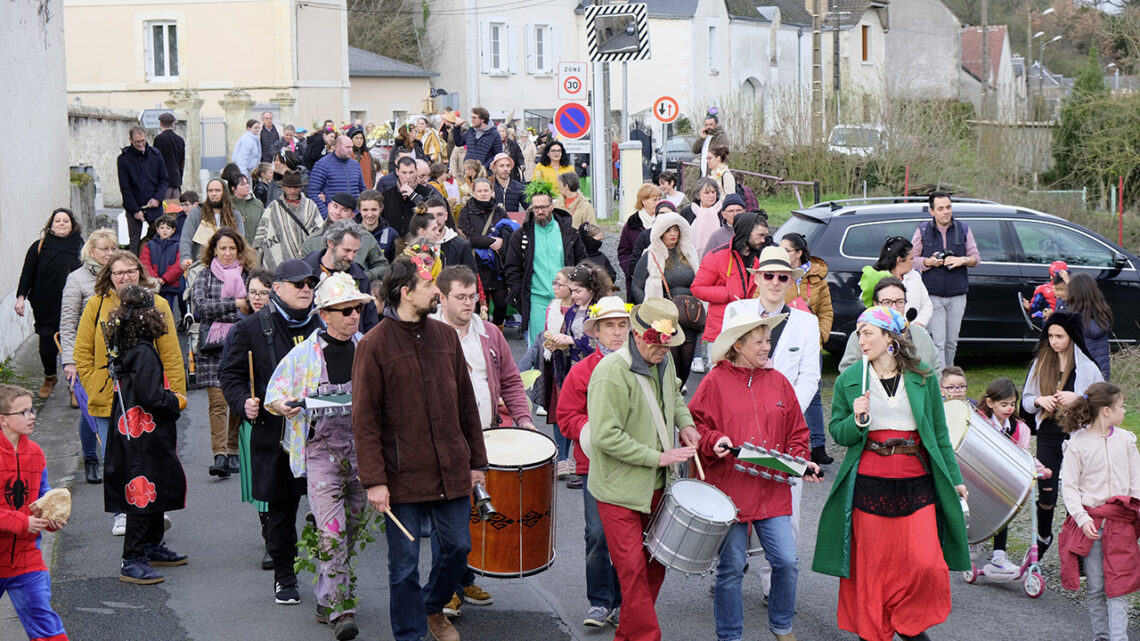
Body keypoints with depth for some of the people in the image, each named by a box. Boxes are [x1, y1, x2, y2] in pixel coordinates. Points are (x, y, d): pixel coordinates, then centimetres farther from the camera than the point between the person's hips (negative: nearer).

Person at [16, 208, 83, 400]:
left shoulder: (80, 247, 3)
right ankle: (49, 378, 32)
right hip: (46, 309, 0)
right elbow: (27, 274, 6)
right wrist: (21, 297, -3)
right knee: (47, 348, 3)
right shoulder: (39, 247, 3)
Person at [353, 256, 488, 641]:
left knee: (457, 547, 13)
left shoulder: (446, 336, 7)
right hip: (403, 477, -4)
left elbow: (466, 404, 12)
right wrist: (374, 480, -15)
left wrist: (476, 461, 11)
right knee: (404, 563, 4)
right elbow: (364, 420, -10)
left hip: (451, 473, 5)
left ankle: (433, 606, 39)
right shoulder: (374, 346, -8)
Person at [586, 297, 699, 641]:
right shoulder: (611, 373, -23)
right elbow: (605, 436, -25)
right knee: (633, 569, -6)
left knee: (655, 562, 15)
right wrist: (657, 457, -21)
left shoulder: (663, 360, 3)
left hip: (656, 484, 8)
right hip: (620, 488, -8)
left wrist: (684, 422, 6)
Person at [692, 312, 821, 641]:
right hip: (729, 489, -3)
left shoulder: (778, 382, 10)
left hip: (773, 490, 3)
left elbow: (795, 432, 16)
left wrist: (801, 462, 1)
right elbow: (695, 426, 0)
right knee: (731, 567, 2)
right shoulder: (715, 382, -2)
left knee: (786, 561, -1)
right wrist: (714, 441, -18)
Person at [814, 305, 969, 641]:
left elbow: (940, 434, 11)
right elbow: (838, 433, 8)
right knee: (870, 563, 2)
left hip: (916, 483, 0)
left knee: (925, 563, -9)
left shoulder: (922, 378, 5)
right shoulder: (849, 381, 5)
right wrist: (857, 420, -13)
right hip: (868, 483, 0)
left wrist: (954, 478, 10)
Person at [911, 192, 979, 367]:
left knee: (951, 342, 9)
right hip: (933, 295, -2)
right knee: (938, 342, -10)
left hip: (957, 295, 2)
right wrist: (928, 262, -16)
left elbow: (976, 258, 10)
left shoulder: (963, 229, 8)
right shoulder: (923, 231, 2)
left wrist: (962, 260, -12)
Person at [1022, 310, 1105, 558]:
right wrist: (1039, 400, -10)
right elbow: (1026, 400, 12)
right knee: (1046, 495, 4)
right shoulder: (1041, 364, 6)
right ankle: (1043, 537, 29)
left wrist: (1078, 399, -19)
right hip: (1048, 436, 3)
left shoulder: (1087, 368, -4)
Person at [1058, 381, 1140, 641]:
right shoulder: (1077, 444, -5)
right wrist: (1082, 519, -14)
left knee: (1119, 585, -3)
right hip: (1090, 520, -2)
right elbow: (1070, 487, -3)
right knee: (1095, 586, 5)